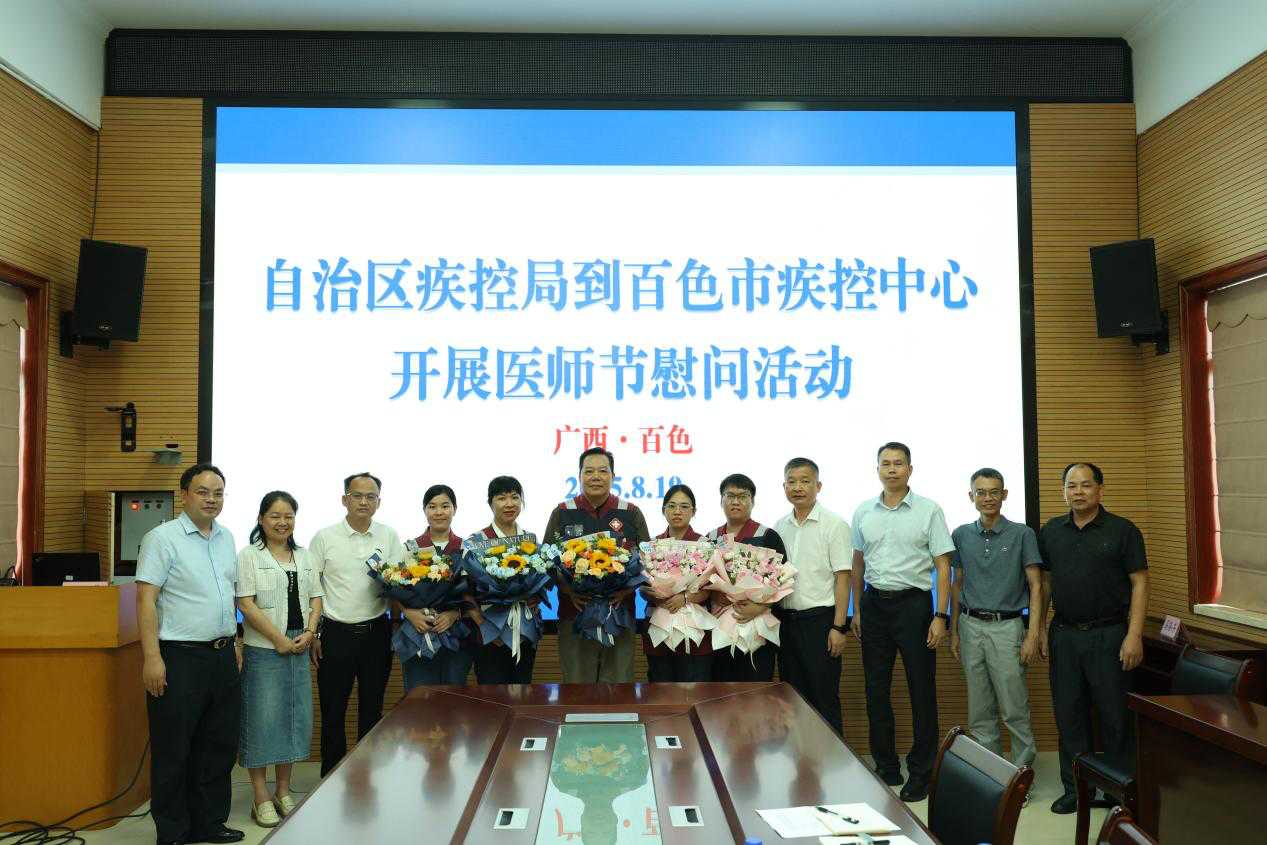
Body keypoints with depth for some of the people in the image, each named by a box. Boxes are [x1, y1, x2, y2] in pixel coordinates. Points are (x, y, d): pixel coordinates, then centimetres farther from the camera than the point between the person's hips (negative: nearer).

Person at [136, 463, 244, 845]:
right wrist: (152, 658, -19)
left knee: (219, 747, 14)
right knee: (173, 752, 4)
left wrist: (233, 643, 14)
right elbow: (146, 600, -13)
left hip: (222, 656, 7)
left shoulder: (226, 538, 12)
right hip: (180, 657, -7)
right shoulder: (162, 537, -8)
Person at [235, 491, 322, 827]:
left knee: (295, 717, 9)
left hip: (299, 648, 5)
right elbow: (246, 604, -11)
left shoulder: (304, 556, 13)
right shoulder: (249, 555, -4)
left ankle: (284, 791, 22)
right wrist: (279, 639, -14)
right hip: (264, 649, -5)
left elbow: (315, 598, 12)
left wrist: (309, 632, -5)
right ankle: (261, 798, 10)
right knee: (262, 719, -1)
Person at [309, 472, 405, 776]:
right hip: (336, 633, -1)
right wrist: (313, 634, -2)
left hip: (377, 632, 2)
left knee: (372, 708, 11)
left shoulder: (389, 536, 4)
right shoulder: (325, 537, -1)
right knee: (333, 710, 6)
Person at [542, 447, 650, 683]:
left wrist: (625, 590, -11)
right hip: (574, 612, 0)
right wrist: (569, 591, -13)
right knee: (576, 679, 3)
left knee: (619, 678, 3)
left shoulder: (631, 513, 7)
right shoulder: (562, 513, 6)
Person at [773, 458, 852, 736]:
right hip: (786, 619, 5)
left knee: (825, 698, 1)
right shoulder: (779, 527, 10)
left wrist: (838, 627, -13)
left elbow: (842, 578, -9)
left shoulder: (834, 525, -6)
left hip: (819, 619, -5)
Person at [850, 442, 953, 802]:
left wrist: (940, 616, -11)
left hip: (913, 603, -4)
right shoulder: (863, 512, 7)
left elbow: (943, 566, -5)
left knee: (921, 691, 1)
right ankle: (885, 768, 23)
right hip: (874, 603, 4)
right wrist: (856, 611, 12)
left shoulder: (928, 510, -4)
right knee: (876, 690, 10)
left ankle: (920, 773, 13)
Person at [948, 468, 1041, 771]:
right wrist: (953, 631, 9)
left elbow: (1035, 586, -4)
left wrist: (1033, 635, -11)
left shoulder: (1022, 534, -3)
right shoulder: (961, 535, 6)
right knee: (979, 710, 10)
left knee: (1014, 709, -1)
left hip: (1006, 627, -3)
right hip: (971, 626, 3)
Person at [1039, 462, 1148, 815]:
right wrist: (1041, 628, 7)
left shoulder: (1122, 530, -3)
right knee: (1069, 714, 8)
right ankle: (1075, 789, 19)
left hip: (1108, 635, -3)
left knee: (1114, 715, 4)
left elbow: (1139, 582, -5)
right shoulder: (1051, 531, 8)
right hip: (1064, 635, 3)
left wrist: (1134, 634, -12)